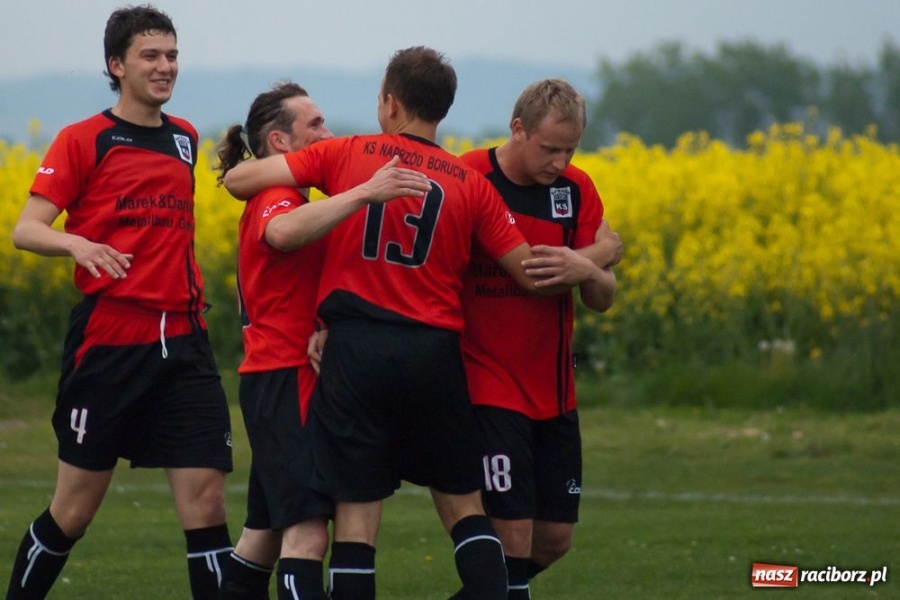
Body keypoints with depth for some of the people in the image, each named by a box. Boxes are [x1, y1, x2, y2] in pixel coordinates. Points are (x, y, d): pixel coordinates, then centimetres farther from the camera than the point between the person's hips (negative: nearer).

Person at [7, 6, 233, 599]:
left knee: (206, 500, -6)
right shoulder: (82, 140, -1)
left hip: (183, 343, 4)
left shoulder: (185, 138, 14)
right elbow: (26, 230, -10)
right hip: (108, 342, -4)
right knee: (75, 509, 3)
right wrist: (77, 244, -30)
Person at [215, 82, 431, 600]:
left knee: (268, 530, 13)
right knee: (308, 531, -18)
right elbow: (282, 233, -37)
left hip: (282, 382, 10)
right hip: (286, 381, -10)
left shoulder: (285, 201, 19)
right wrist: (364, 193, -46)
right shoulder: (273, 202, -11)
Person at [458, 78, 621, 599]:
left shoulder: (577, 189, 3)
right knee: (514, 533, -12)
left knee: (556, 539, 9)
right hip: (490, 392, -6)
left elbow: (603, 300, 4)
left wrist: (587, 270, -20)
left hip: (554, 393, 6)